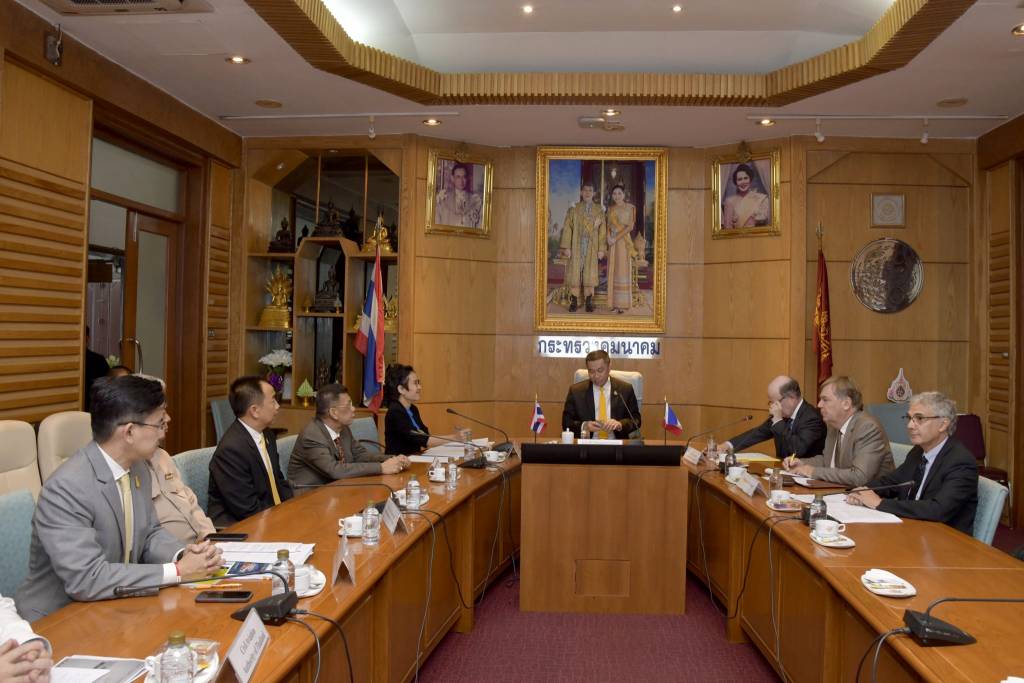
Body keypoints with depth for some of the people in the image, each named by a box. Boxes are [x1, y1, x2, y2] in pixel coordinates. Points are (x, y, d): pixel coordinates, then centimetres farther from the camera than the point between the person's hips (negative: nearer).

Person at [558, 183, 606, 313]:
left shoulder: (599, 211, 7)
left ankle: (588, 302, 7)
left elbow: (602, 231, 6)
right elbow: (567, 229, 0)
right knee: (574, 273, -1)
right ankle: (574, 301, 5)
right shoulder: (573, 209, 4)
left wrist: (601, 249, -1)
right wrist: (566, 247, -8)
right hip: (576, 247, -1)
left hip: (591, 248, 1)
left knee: (589, 274, 1)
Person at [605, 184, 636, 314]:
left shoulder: (630, 208, -2)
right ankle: (615, 302, 10)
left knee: (623, 270, -5)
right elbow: (609, 225, 11)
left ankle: (623, 304, -1)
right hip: (612, 242, 5)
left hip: (624, 241, -5)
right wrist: (609, 237, -9)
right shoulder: (611, 208, 13)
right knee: (613, 271, 5)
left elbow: (630, 226, -9)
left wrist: (616, 238, -15)